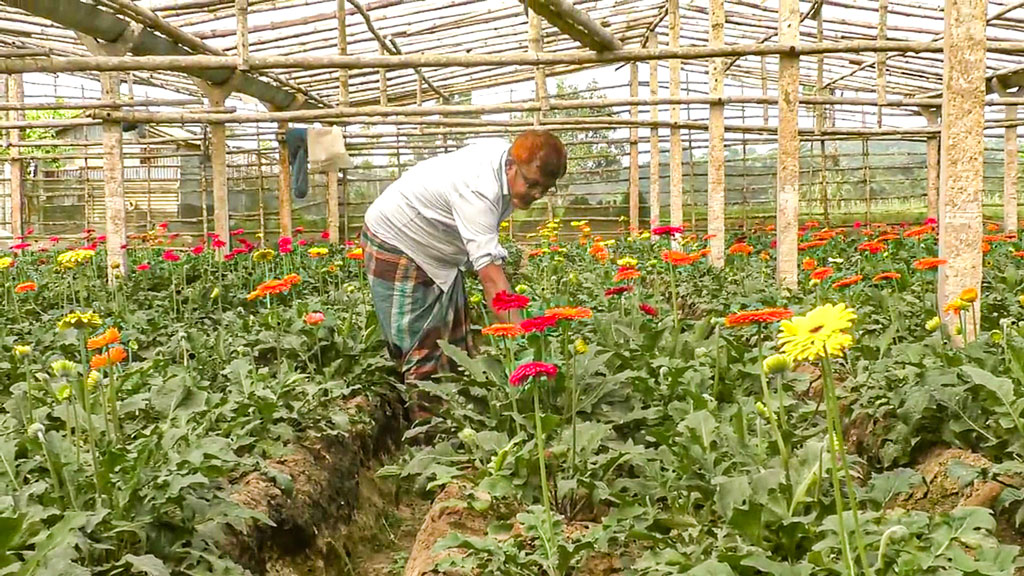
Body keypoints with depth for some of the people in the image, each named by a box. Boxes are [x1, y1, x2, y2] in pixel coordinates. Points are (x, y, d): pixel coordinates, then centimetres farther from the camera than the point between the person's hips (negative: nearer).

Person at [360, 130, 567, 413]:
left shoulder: (506, 153, -11)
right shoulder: (478, 191, -39)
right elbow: (491, 275, -46)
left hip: (438, 254, 9)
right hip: (396, 246, -9)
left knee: (456, 344, 9)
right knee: (423, 351, -11)